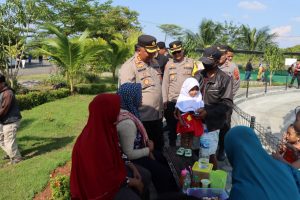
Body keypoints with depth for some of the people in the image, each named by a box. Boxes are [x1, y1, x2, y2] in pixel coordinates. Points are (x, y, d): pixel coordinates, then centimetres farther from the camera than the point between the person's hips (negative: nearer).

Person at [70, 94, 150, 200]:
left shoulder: (106, 127, -8)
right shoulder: (93, 140, -34)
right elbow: (105, 175, -26)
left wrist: (132, 167, 0)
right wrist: (132, 182, -15)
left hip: (109, 169, 9)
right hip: (99, 182, -9)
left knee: (145, 175, 10)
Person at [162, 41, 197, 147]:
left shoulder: (191, 62, 0)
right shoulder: (169, 63, 5)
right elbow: (165, 83, 4)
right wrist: (164, 101, -1)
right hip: (171, 102, 2)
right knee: (172, 128, 13)